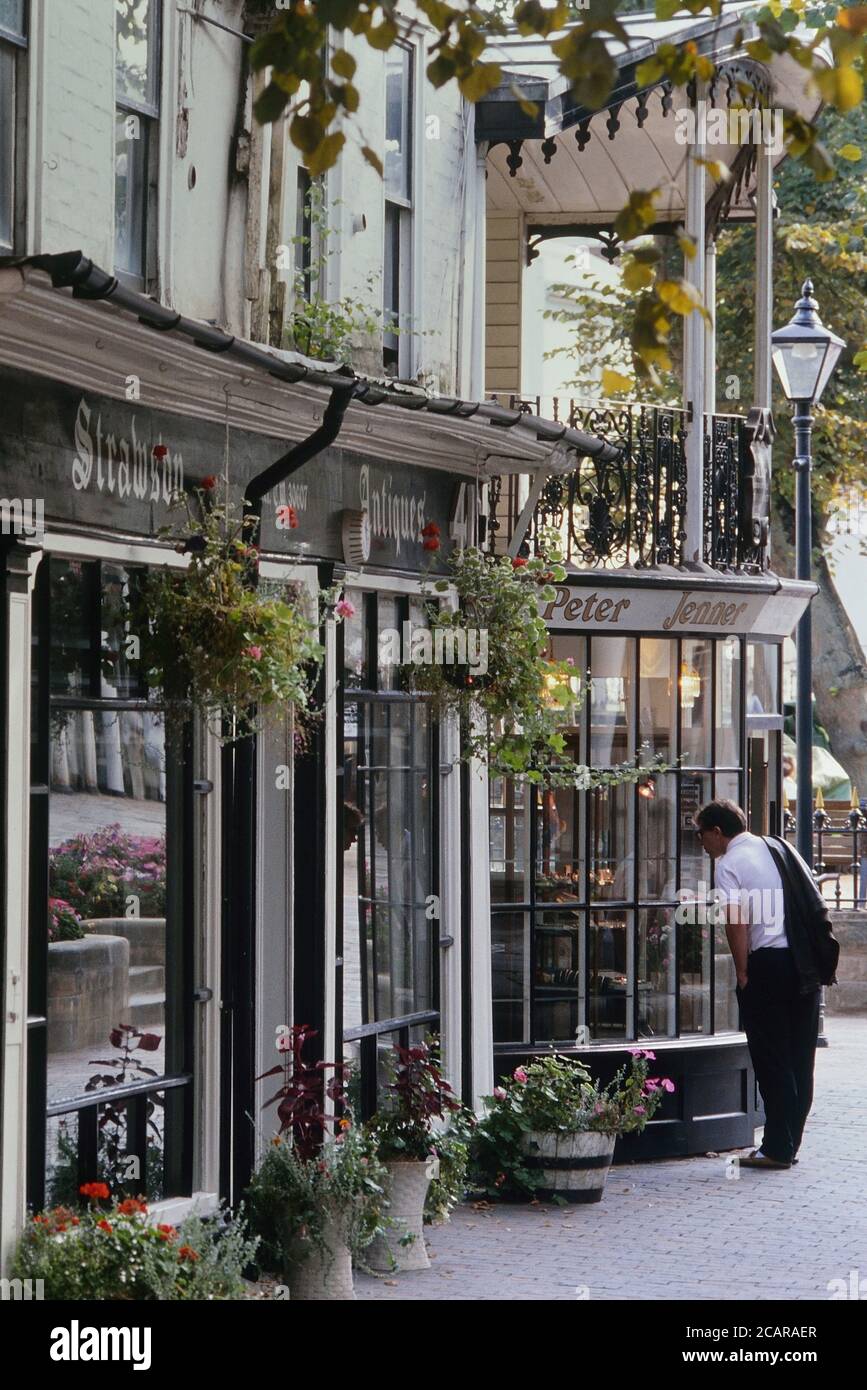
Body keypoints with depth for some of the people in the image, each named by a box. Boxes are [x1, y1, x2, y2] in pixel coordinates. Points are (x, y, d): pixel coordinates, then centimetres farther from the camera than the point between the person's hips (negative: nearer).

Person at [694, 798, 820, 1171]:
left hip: (768, 962, -7)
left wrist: (743, 972, -6)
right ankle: (790, 1144, 15)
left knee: (772, 1059, -1)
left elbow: (737, 921, -13)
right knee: (800, 1058, 10)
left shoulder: (728, 864, -3)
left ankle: (777, 1148, 0)